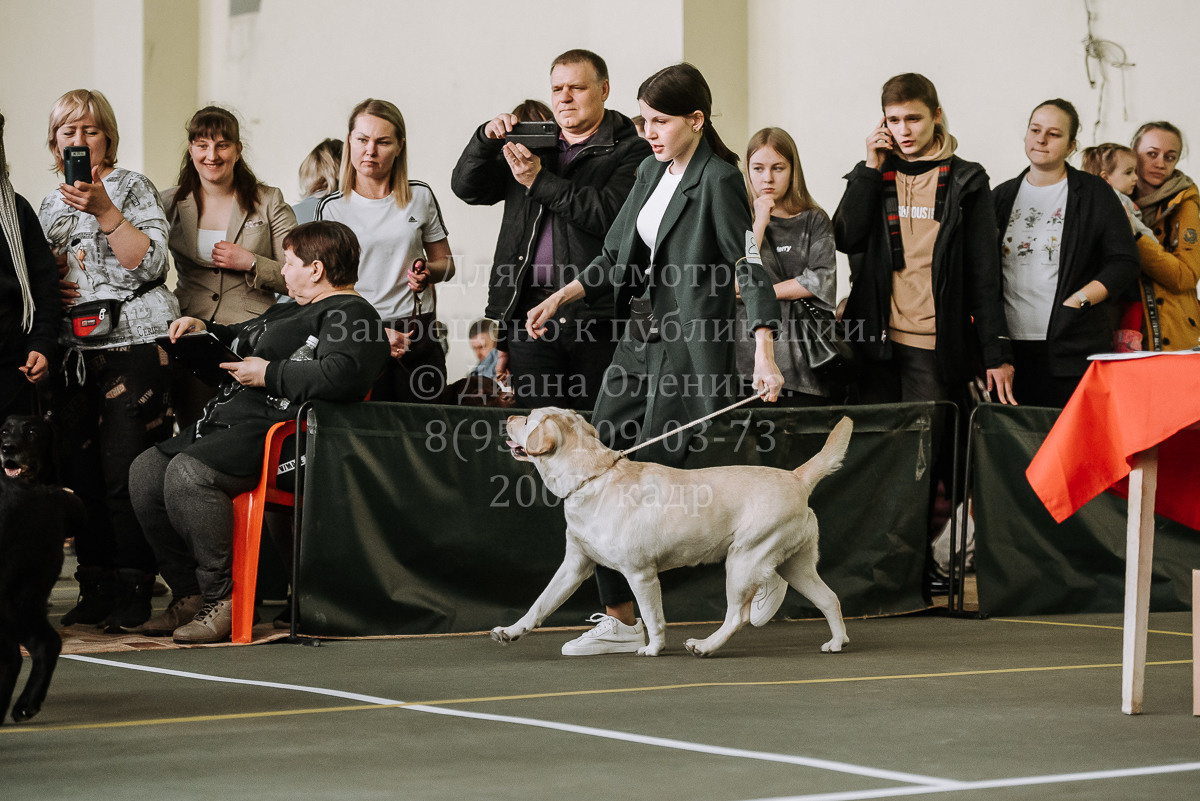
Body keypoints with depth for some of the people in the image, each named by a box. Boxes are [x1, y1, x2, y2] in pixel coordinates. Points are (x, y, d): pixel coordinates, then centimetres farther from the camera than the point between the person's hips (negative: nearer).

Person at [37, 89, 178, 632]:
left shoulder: (132, 188, 2)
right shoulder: (51, 205, 19)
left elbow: (150, 262, -10)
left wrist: (104, 211, -18)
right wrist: (48, 282, 6)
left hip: (134, 344, -6)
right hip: (72, 351, 6)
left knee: (126, 473, -9)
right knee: (79, 474, 3)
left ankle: (133, 592, -4)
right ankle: (96, 589, 10)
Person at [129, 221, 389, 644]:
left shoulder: (350, 315, -5)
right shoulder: (290, 311, 29)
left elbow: (338, 376, -25)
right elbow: (243, 338, 45)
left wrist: (270, 374, -15)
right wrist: (205, 329, 25)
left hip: (276, 426, -11)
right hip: (233, 419, 11)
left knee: (187, 473, -31)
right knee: (146, 471, 2)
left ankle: (224, 600, -24)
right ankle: (190, 594, 2)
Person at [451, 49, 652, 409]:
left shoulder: (631, 152, 3)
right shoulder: (533, 144, 20)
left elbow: (608, 215, -14)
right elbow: (467, 189, 14)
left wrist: (540, 180, -12)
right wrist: (486, 138, -4)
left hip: (596, 321, -4)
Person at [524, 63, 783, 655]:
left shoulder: (718, 181, -11)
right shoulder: (652, 173, 14)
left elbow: (750, 270, -18)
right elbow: (616, 258, 21)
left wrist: (765, 358, -28)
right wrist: (559, 299, 10)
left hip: (689, 345, -8)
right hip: (639, 339, 8)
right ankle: (619, 620, 7)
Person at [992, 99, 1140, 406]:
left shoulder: (1094, 194, 4)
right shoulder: (1003, 196, 16)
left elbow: (1124, 263, -1)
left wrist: (1075, 302, -11)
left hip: (1074, 349, -3)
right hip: (1010, 347, 3)